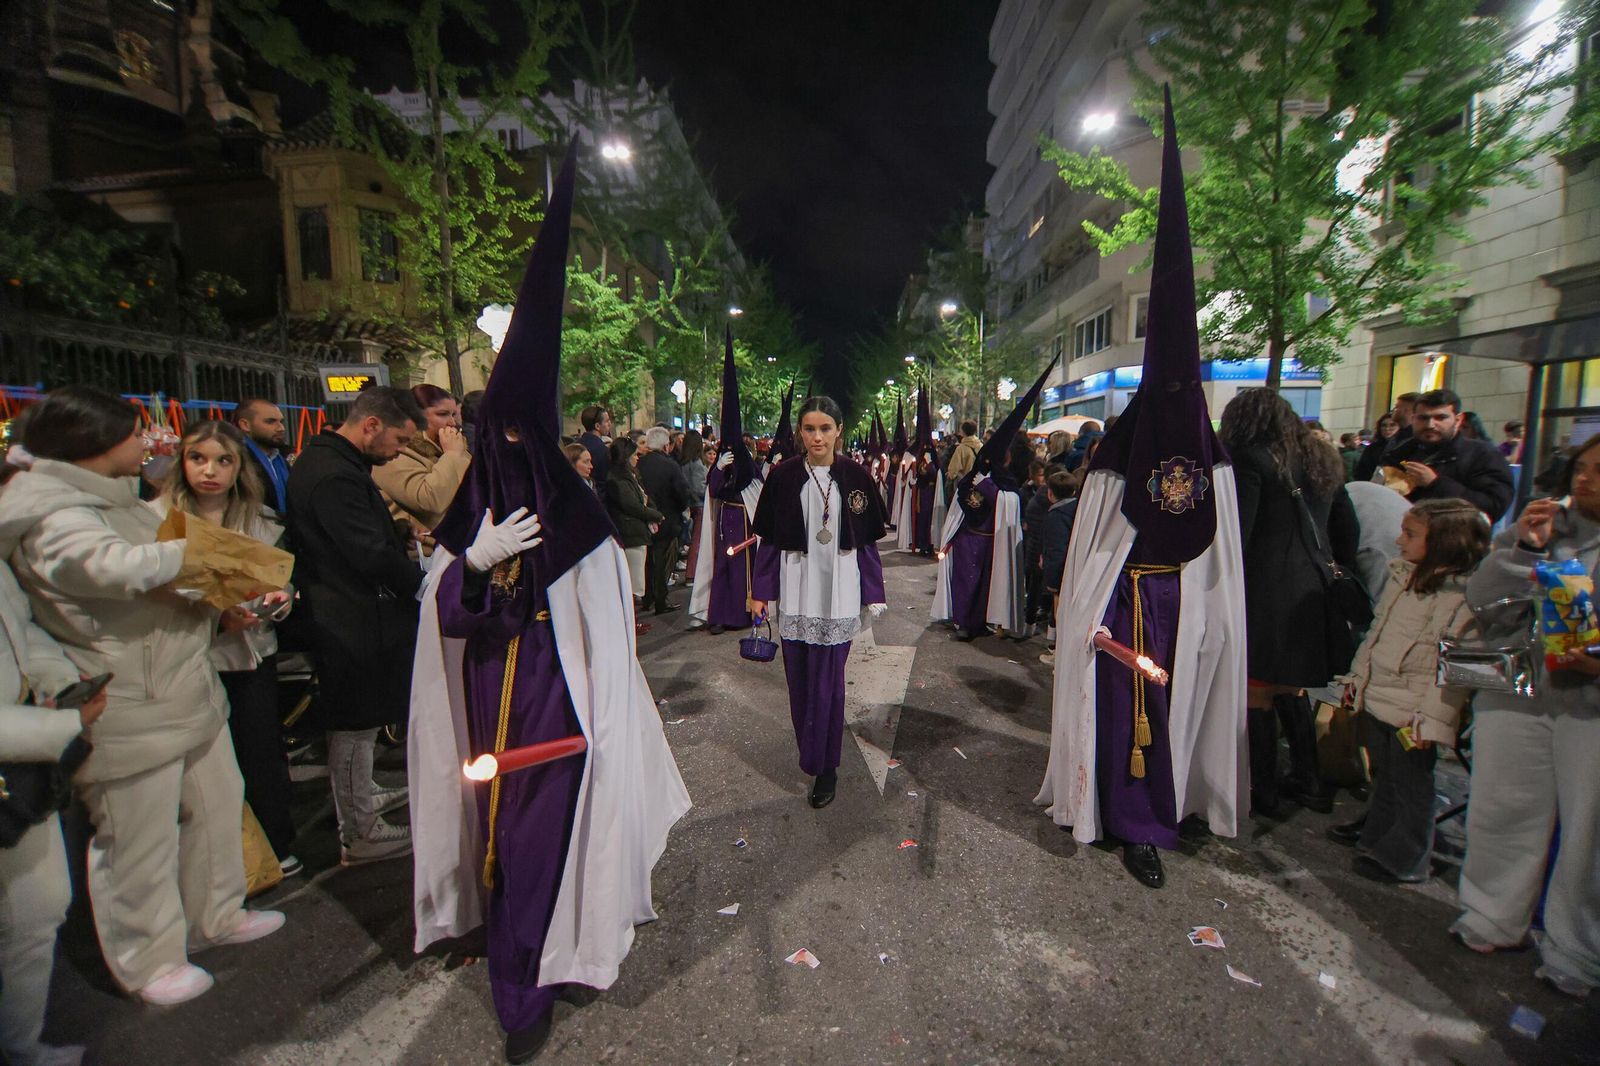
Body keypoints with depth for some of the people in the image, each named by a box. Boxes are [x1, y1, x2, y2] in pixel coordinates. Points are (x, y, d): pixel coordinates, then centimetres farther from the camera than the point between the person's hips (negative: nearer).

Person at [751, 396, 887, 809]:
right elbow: (768, 539, 3)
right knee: (800, 678, 11)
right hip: (795, 591, 1)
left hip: (838, 592, -1)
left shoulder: (855, 477, -1)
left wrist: (873, 596, 2)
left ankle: (825, 766, 19)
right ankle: (810, 754, 32)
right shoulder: (782, 476, -1)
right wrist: (760, 591, 1)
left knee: (827, 681, 4)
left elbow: (867, 542, 3)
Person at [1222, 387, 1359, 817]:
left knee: (1259, 693, 4)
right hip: (1314, 592, 8)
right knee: (1292, 689, 20)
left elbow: (1237, 534, -17)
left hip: (1267, 592, -8)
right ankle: (1307, 781, 28)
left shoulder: (1252, 459, -10)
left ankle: (1263, 790, 13)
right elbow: (1346, 528, 16)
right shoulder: (1323, 459, 14)